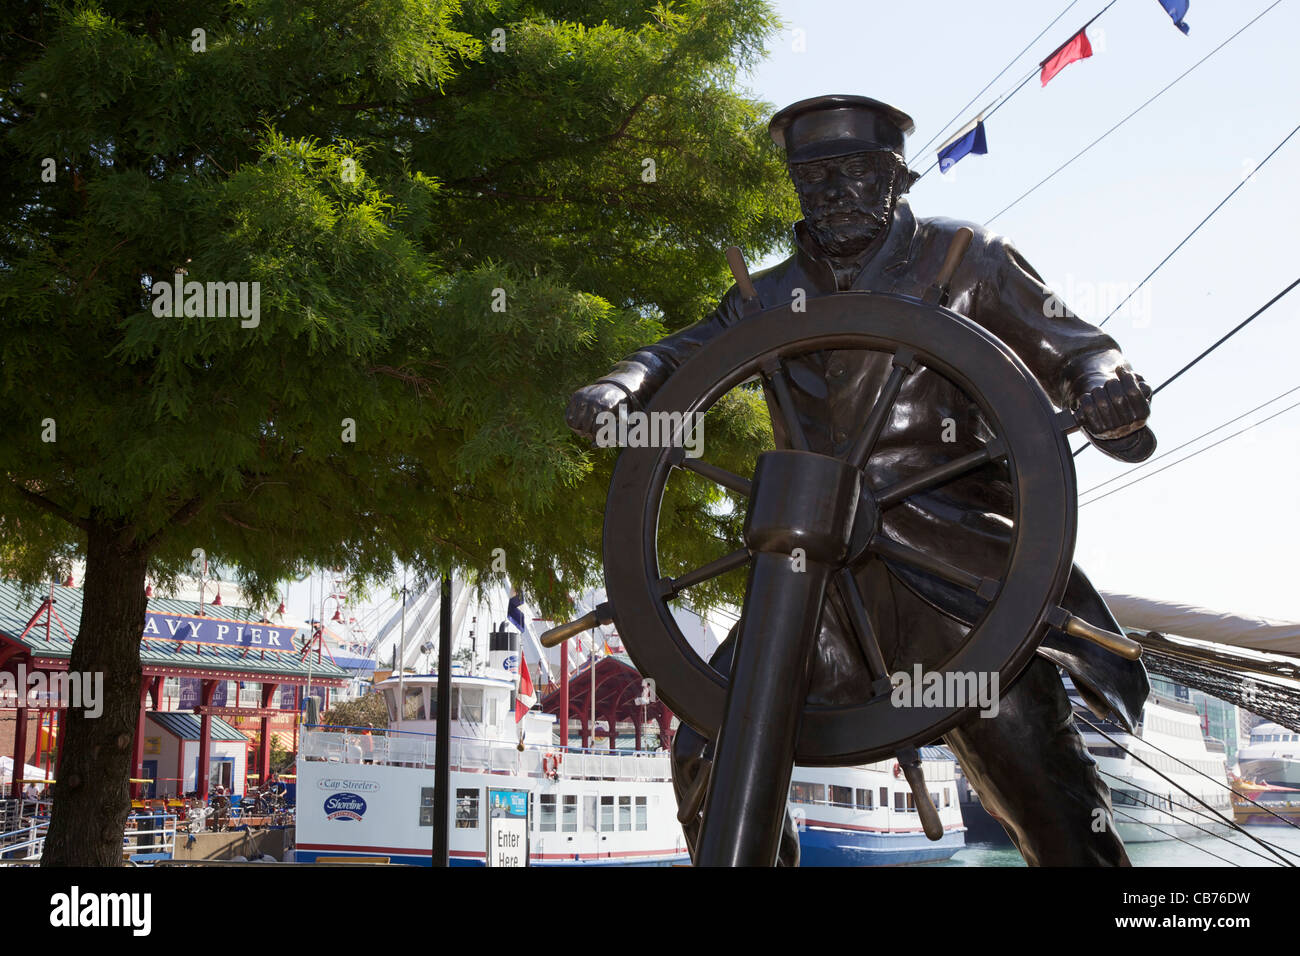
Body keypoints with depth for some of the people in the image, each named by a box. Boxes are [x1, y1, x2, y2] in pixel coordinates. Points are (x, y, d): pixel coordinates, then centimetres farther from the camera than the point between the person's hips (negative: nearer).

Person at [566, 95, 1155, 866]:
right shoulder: (774, 296, 19)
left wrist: (1105, 385, -15)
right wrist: (618, 389, -7)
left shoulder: (965, 260, 10)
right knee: (710, 755, -3)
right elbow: (684, 355, 16)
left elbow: (1071, 347, 10)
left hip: (950, 561, -3)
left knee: (1032, 768, -17)